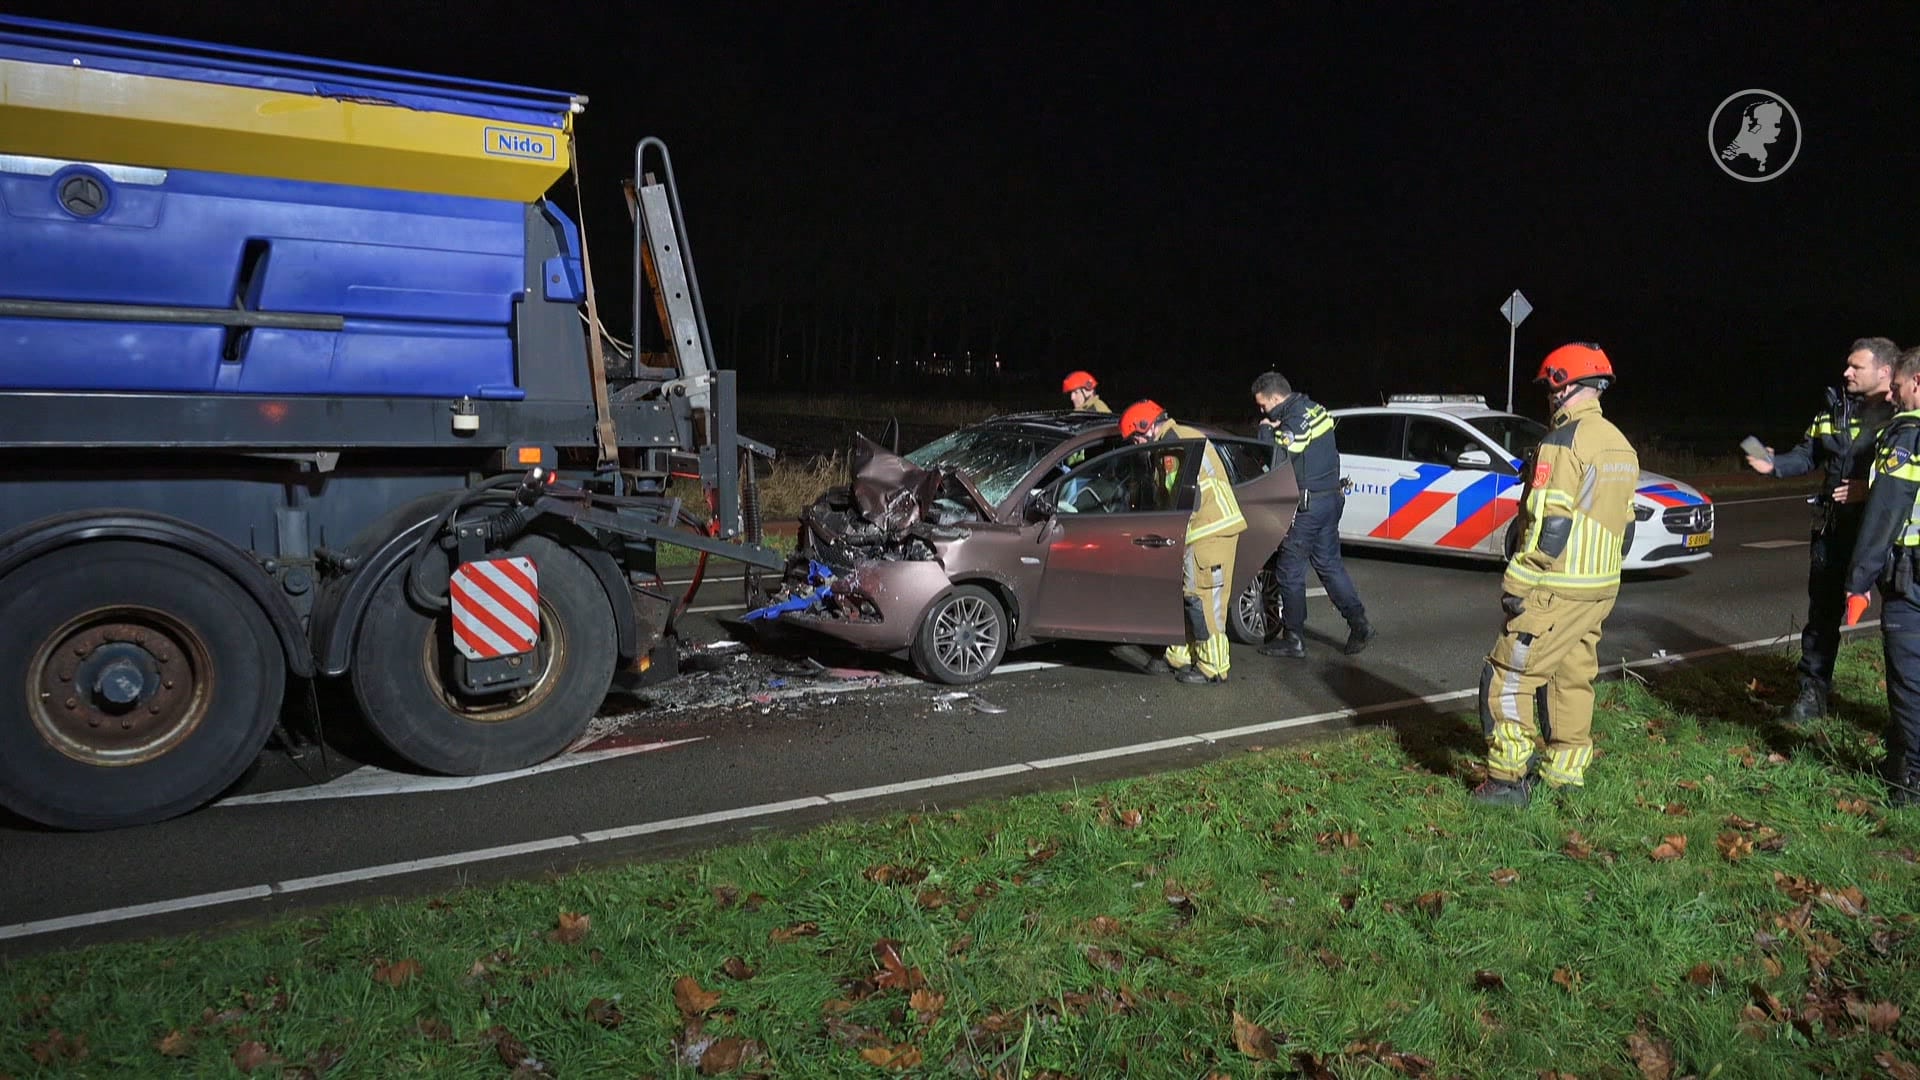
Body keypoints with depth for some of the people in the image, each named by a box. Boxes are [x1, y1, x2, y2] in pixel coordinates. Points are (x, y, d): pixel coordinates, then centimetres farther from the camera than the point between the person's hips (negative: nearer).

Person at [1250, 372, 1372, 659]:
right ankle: (1358, 623, 13)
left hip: (1309, 504, -10)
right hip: (1331, 497, 10)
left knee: (1290, 571, 1)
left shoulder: (1295, 421, -20)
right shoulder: (1315, 409, 10)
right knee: (1329, 563, 17)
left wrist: (1266, 430, -12)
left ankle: (1292, 639, 8)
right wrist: (1273, 430, 5)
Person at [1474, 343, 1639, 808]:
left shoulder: (1564, 441, -16)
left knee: (1507, 677, -3)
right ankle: (1564, 777, 23)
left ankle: (1508, 781, 0)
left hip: (1557, 592, -9)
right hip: (1601, 589, 9)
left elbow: (1549, 525, -22)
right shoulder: (1619, 444, 13)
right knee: (1571, 679, 16)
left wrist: (1516, 581, -17)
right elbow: (1624, 527, 17)